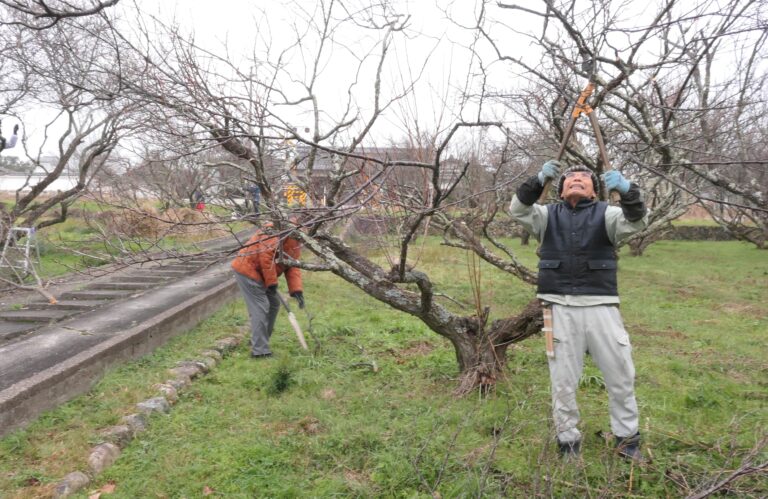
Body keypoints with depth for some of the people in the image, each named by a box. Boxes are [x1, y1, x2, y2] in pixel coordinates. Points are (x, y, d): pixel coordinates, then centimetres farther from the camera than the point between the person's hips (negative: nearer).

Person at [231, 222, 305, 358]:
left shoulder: (295, 242, 8)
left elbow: (293, 266, 1)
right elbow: (265, 254, -28)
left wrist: (297, 290, -12)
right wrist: (271, 282, -21)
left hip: (259, 272, 10)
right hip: (248, 269, -10)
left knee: (273, 304, 14)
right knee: (260, 309, -11)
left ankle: (259, 341, 28)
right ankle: (260, 351, -5)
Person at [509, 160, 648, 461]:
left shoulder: (605, 214, 7)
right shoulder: (549, 215, 11)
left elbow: (636, 221, -11)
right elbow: (518, 210, -6)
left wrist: (626, 189, -30)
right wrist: (538, 180, -22)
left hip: (600, 306, 0)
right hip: (560, 307, 0)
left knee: (620, 374, 10)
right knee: (562, 379, 9)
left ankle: (627, 438, 31)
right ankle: (568, 439, 26)